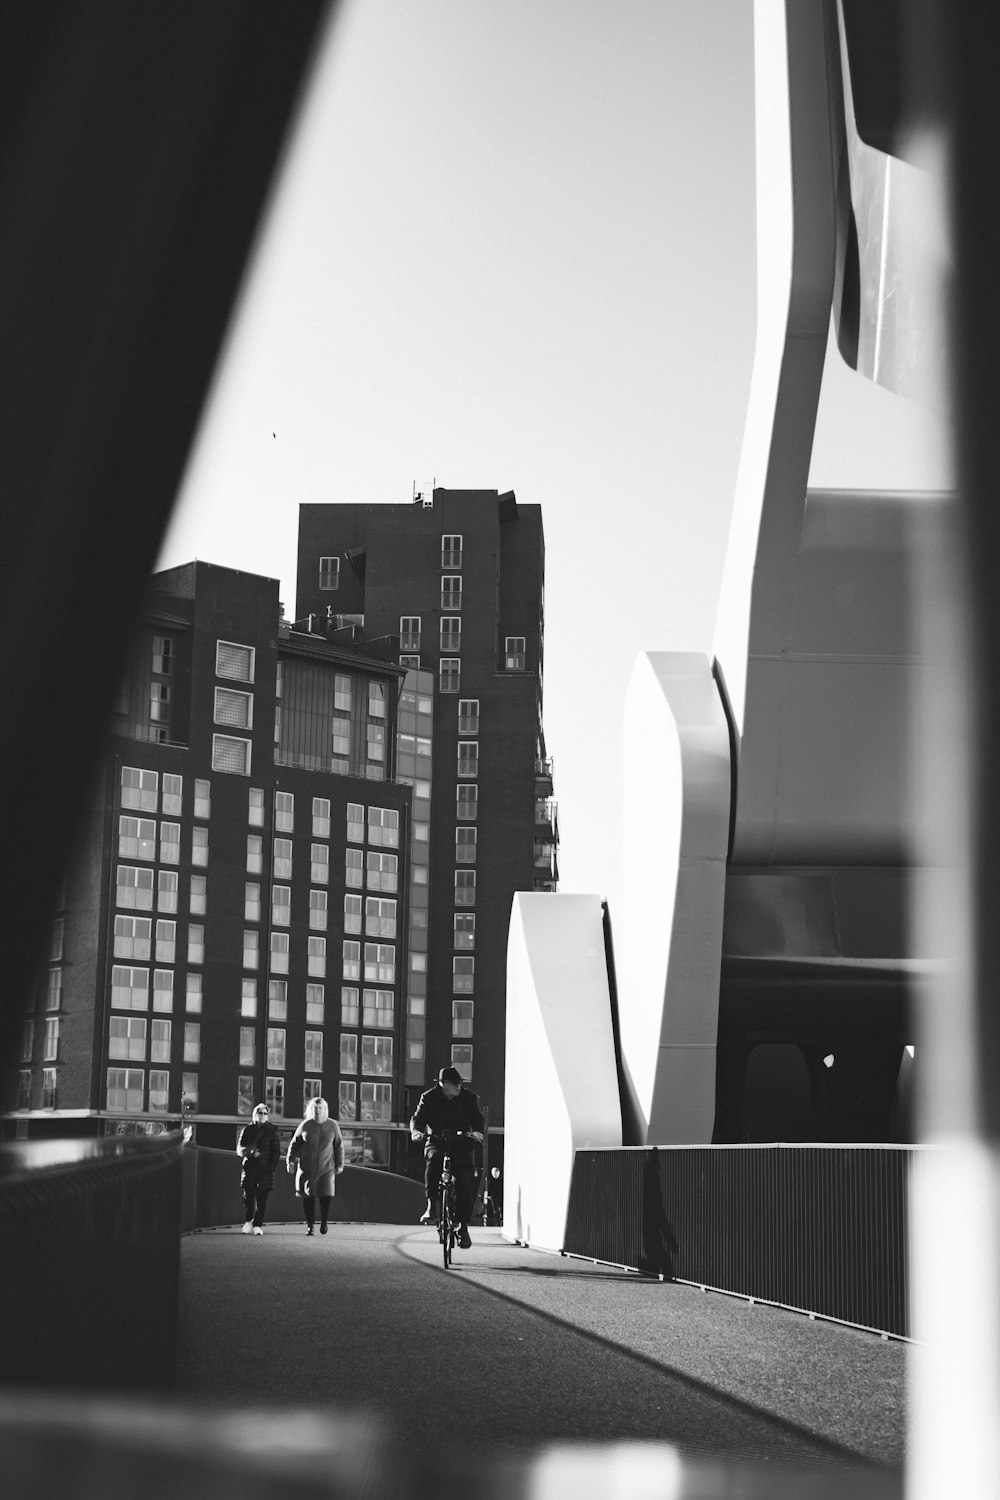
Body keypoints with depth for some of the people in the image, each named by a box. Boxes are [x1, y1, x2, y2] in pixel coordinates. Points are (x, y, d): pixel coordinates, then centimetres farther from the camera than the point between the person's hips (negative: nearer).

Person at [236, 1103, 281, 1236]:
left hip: (265, 1170, -1)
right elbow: (239, 1149, 7)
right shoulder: (247, 1130, 9)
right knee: (248, 1196, -6)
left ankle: (258, 1225, 0)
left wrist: (271, 1167, -5)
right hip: (249, 1168, 1)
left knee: (262, 1198, -4)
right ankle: (248, 1221, 11)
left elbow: (276, 1151, 7)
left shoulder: (271, 1131, 7)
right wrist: (249, 1152, -15)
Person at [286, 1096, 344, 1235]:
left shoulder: (332, 1126, 2)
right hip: (307, 1167, 1)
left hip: (326, 1167, 0)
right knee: (308, 1196, 0)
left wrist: (340, 1164, 7)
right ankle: (310, 1224, 12)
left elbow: (339, 1146, 8)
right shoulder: (305, 1126, 1)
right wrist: (290, 1160, -1)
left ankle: (323, 1222, 11)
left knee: (326, 1195, -10)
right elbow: (294, 1144, 7)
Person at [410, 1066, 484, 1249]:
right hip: (436, 1142, -1)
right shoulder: (429, 1098, 0)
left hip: (462, 1144, 1)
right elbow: (418, 1117, -4)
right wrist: (416, 1130, -26)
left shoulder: (470, 1098, 1)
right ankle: (431, 1205, -32)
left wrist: (477, 1131, -28)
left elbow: (478, 1118, -5)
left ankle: (463, 1227, 2)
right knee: (433, 1159, -35)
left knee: (465, 1185, -10)